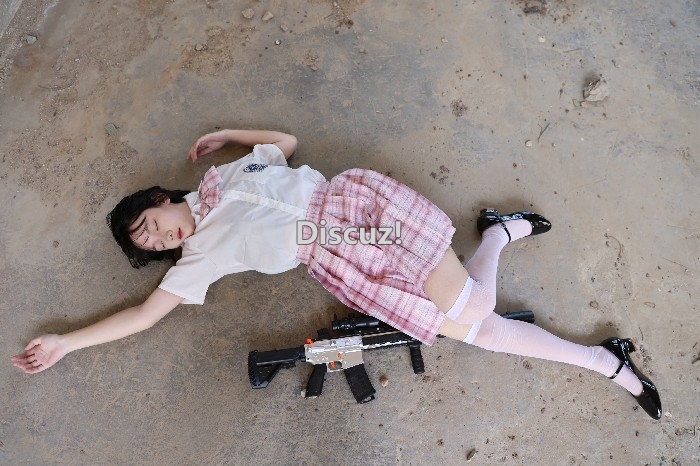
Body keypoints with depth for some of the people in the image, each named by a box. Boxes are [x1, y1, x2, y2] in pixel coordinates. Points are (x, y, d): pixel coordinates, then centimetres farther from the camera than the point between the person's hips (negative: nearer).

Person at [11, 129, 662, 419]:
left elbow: (287, 140, 22)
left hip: (352, 204, -1)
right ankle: (604, 361, 10)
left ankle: (499, 230, 15)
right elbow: (147, 313, 12)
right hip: (342, 266, 1)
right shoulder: (199, 260, 10)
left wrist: (225, 133, 22)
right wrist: (65, 342, 18)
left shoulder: (221, 176, 11)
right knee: (476, 328, -6)